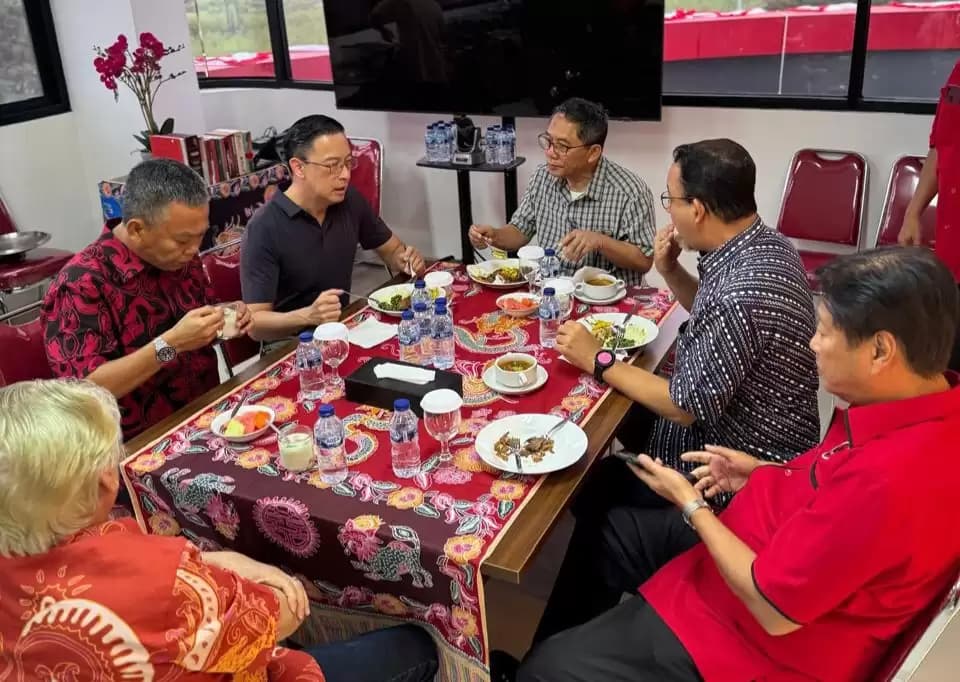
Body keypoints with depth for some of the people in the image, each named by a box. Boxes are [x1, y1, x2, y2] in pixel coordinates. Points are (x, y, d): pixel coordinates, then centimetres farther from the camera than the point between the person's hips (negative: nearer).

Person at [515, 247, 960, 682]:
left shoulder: (887, 481, -38)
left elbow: (774, 610, -28)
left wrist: (689, 504, -16)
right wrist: (765, 474, 0)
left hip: (758, 641, -9)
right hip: (771, 556, 10)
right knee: (616, 527, 23)